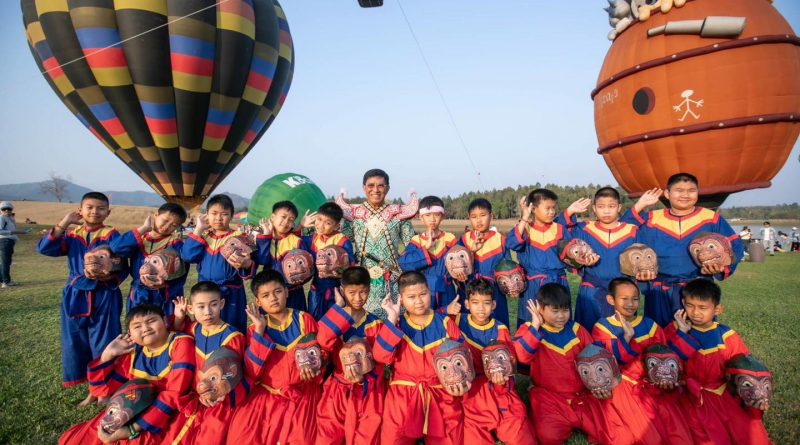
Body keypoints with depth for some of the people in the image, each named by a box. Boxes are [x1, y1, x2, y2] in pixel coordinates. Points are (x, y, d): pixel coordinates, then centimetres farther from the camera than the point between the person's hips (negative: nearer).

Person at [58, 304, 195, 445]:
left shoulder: (181, 343, -15)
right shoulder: (132, 354, 4)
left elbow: (175, 394, -21)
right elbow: (100, 390, 9)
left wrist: (132, 429, -24)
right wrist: (108, 354, -3)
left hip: (169, 418, -6)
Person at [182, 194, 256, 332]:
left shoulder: (238, 237, -7)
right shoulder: (203, 236, 8)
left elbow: (249, 264, -18)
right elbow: (187, 256, -7)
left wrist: (245, 264, -42)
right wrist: (198, 229, -7)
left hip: (230, 295, -4)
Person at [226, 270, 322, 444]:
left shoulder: (305, 320, -2)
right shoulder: (256, 329, 2)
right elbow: (252, 373, -9)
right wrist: (259, 331, -14)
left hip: (302, 395, -1)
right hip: (266, 396, 1)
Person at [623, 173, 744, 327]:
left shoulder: (712, 219, 4)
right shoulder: (652, 219, 5)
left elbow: (735, 247, 5)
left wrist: (720, 267, -15)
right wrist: (639, 206, -5)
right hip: (659, 293, 1)